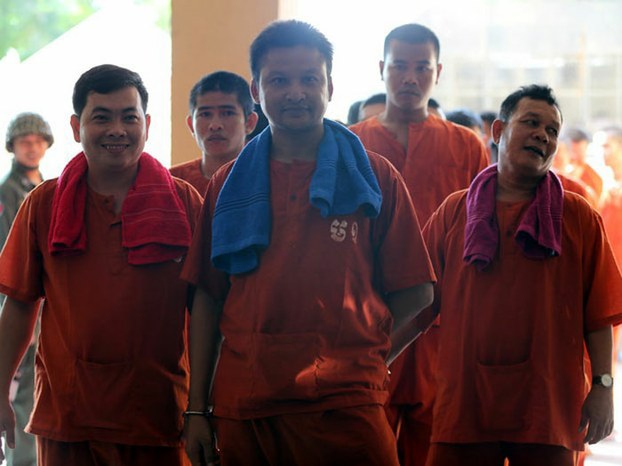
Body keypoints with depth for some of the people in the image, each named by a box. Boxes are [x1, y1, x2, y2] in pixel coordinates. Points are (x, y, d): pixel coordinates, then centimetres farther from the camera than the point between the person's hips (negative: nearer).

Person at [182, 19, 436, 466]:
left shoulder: (373, 177, 7)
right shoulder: (229, 186, 11)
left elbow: (415, 294, 7)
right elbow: (207, 300, 9)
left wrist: (360, 356, 1)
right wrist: (197, 410, 5)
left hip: (345, 407, -2)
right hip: (243, 407, 2)